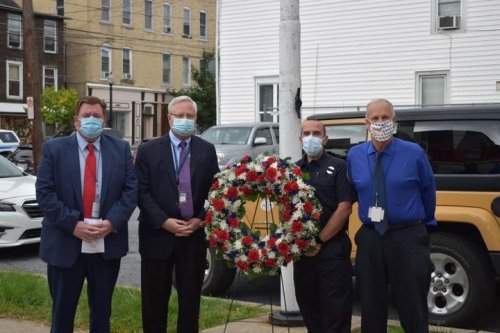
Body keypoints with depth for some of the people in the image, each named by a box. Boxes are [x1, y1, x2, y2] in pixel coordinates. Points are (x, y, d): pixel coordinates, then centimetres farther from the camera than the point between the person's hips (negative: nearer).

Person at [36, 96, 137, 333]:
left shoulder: (121, 149, 5)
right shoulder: (54, 149, -2)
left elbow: (131, 189, 0)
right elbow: (44, 193, -7)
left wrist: (112, 222, -14)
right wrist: (73, 224, -16)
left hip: (108, 243, 2)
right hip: (65, 243, -2)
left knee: (102, 308, 14)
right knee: (63, 309, 9)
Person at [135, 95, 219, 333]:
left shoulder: (207, 150, 6)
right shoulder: (148, 150, 0)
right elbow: (142, 192, -5)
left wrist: (200, 220, -8)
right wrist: (164, 221, -15)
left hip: (194, 235, 2)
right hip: (157, 235, -1)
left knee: (191, 298, 9)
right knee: (155, 298, 7)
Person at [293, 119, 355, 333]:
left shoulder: (338, 167, -1)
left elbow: (344, 208, -9)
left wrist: (319, 241, -12)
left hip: (332, 249, -5)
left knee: (335, 308, -2)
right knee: (308, 305, 12)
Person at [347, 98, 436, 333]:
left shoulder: (414, 154, -5)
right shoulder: (354, 155, 3)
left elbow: (428, 191, 7)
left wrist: (425, 222, 17)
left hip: (408, 239, -3)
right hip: (370, 240, 3)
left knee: (413, 312, 2)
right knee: (371, 311, 12)